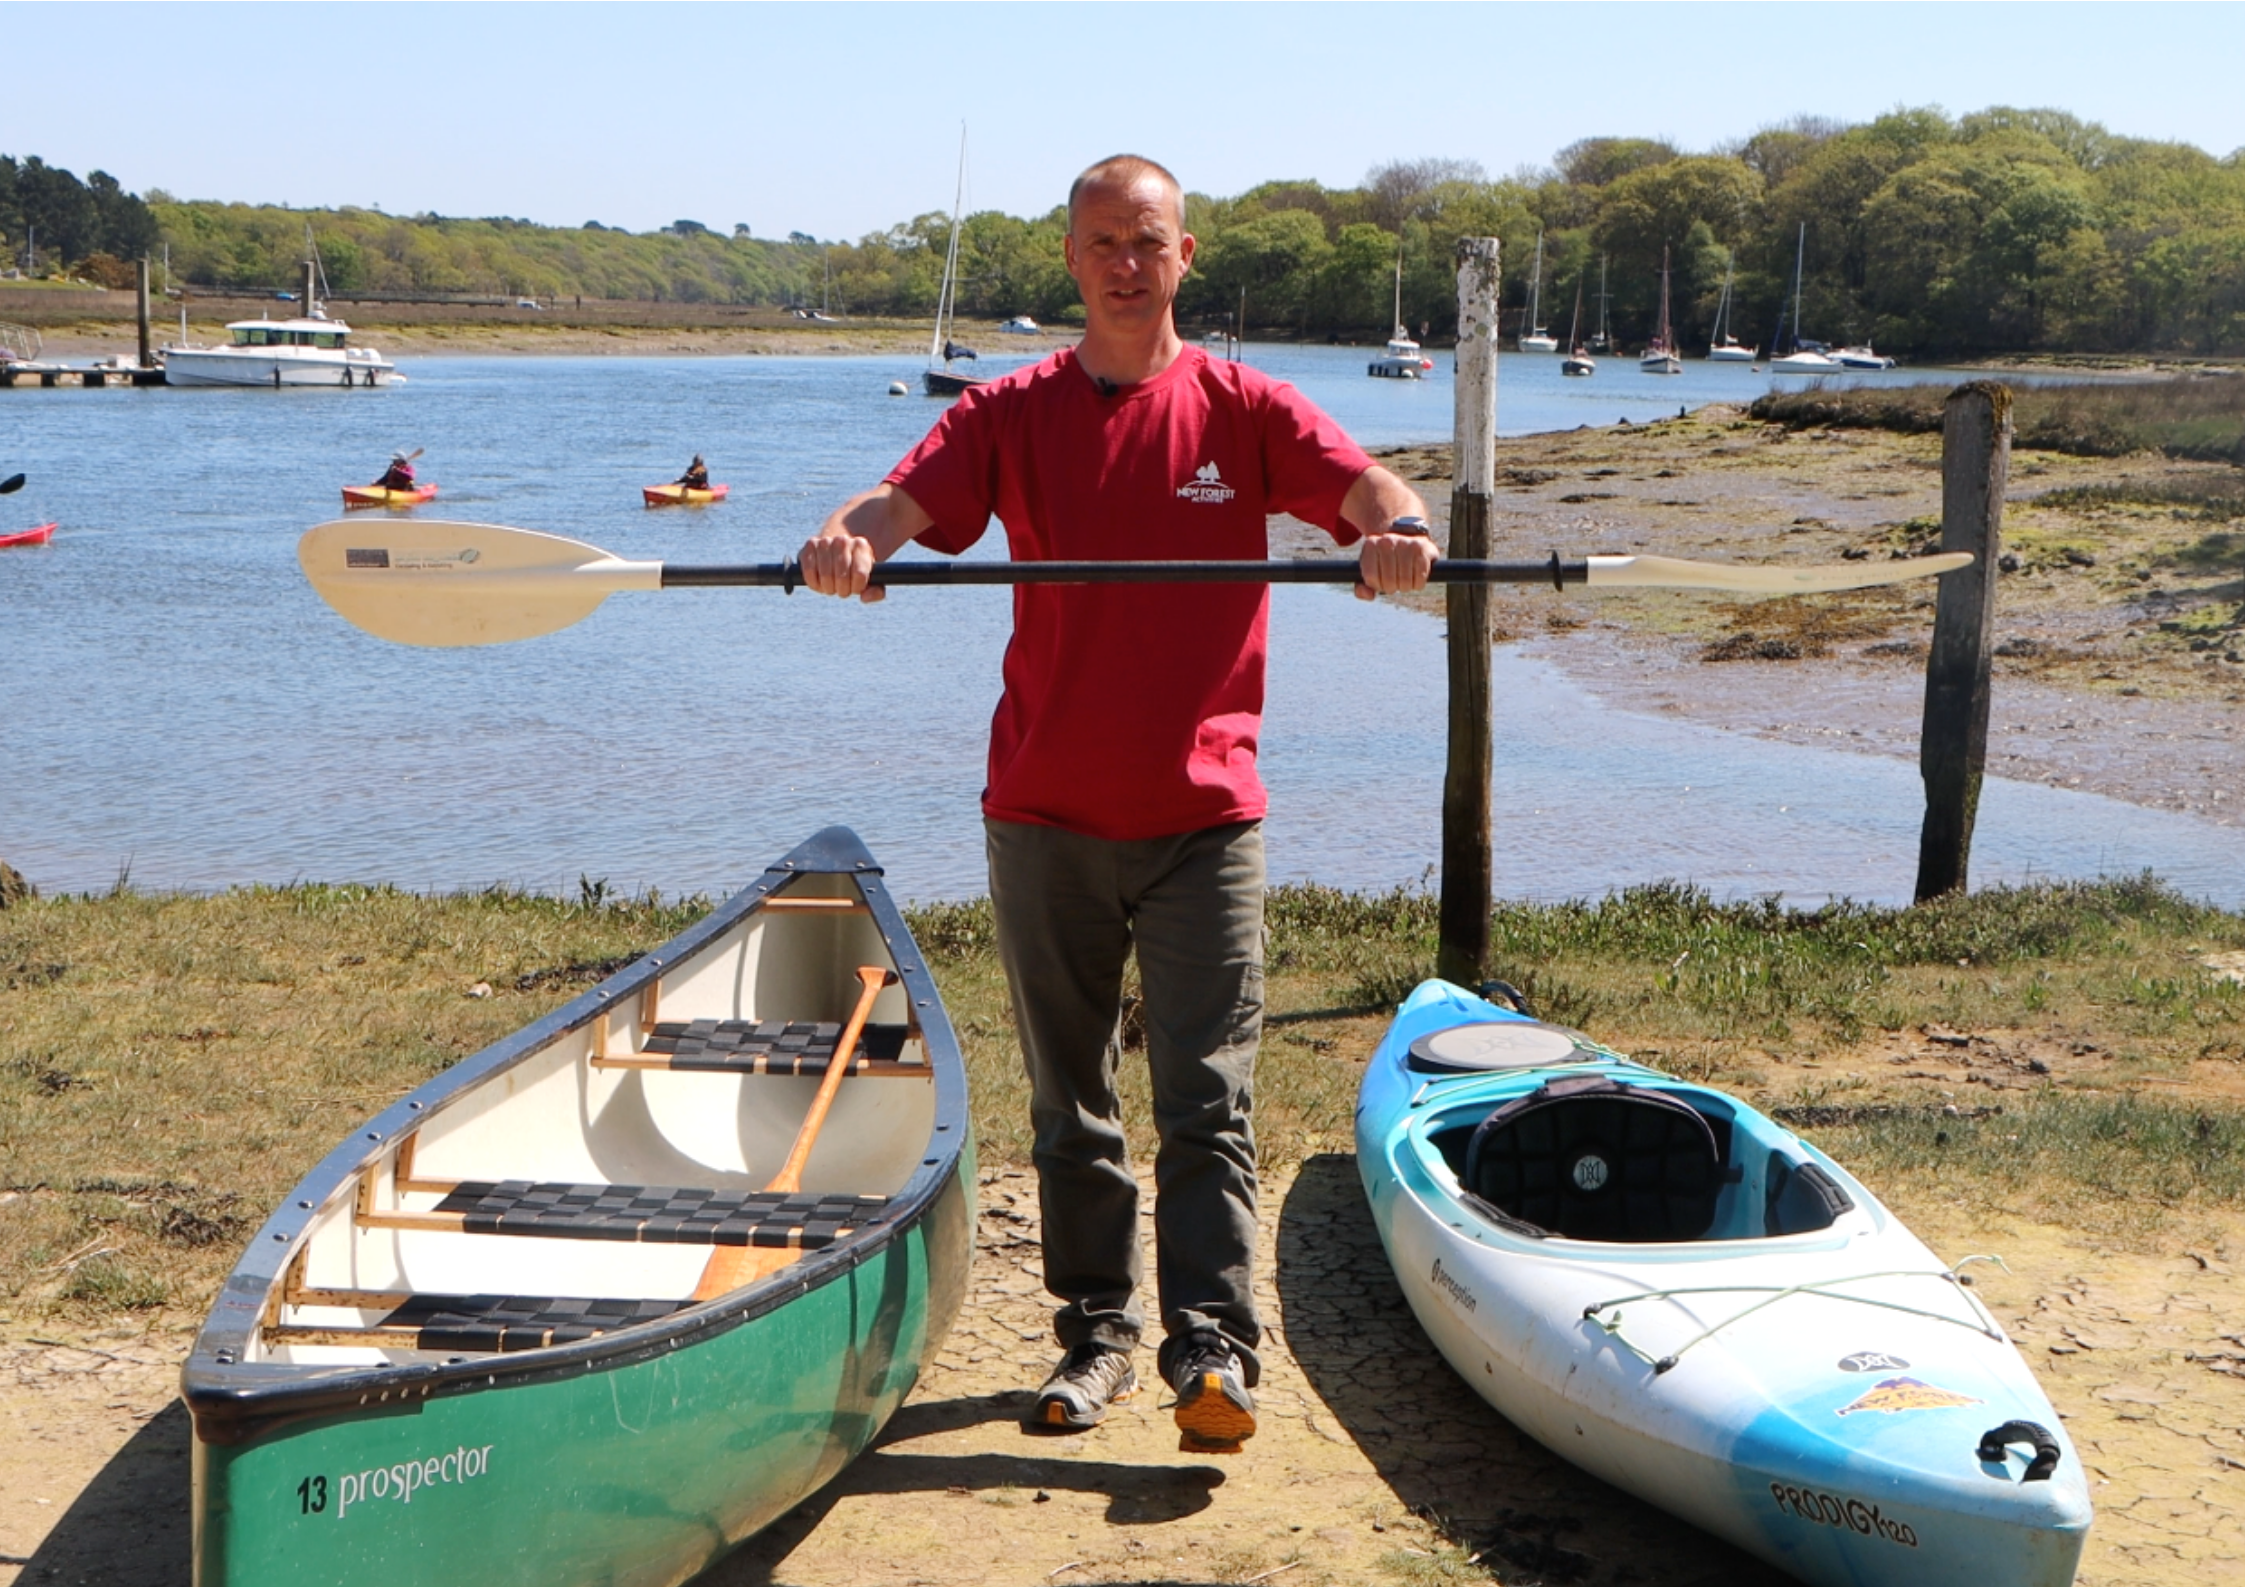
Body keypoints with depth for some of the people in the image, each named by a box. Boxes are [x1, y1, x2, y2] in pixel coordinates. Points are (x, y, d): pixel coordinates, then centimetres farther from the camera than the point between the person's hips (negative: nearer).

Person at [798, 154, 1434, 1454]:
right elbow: (907, 499, -10)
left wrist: (1398, 530, -35)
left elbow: (1370, 487, -11)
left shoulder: (1244, 409, 3)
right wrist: (849, 540, -34)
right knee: (1071, 1103, 11)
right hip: (1047, 815, 2)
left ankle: (1215, 1348, -3)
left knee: (1208, 1103, -5)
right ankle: (1098, 1333, 24)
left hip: (1205, 816, -2)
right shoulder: (1012, 415, 5)